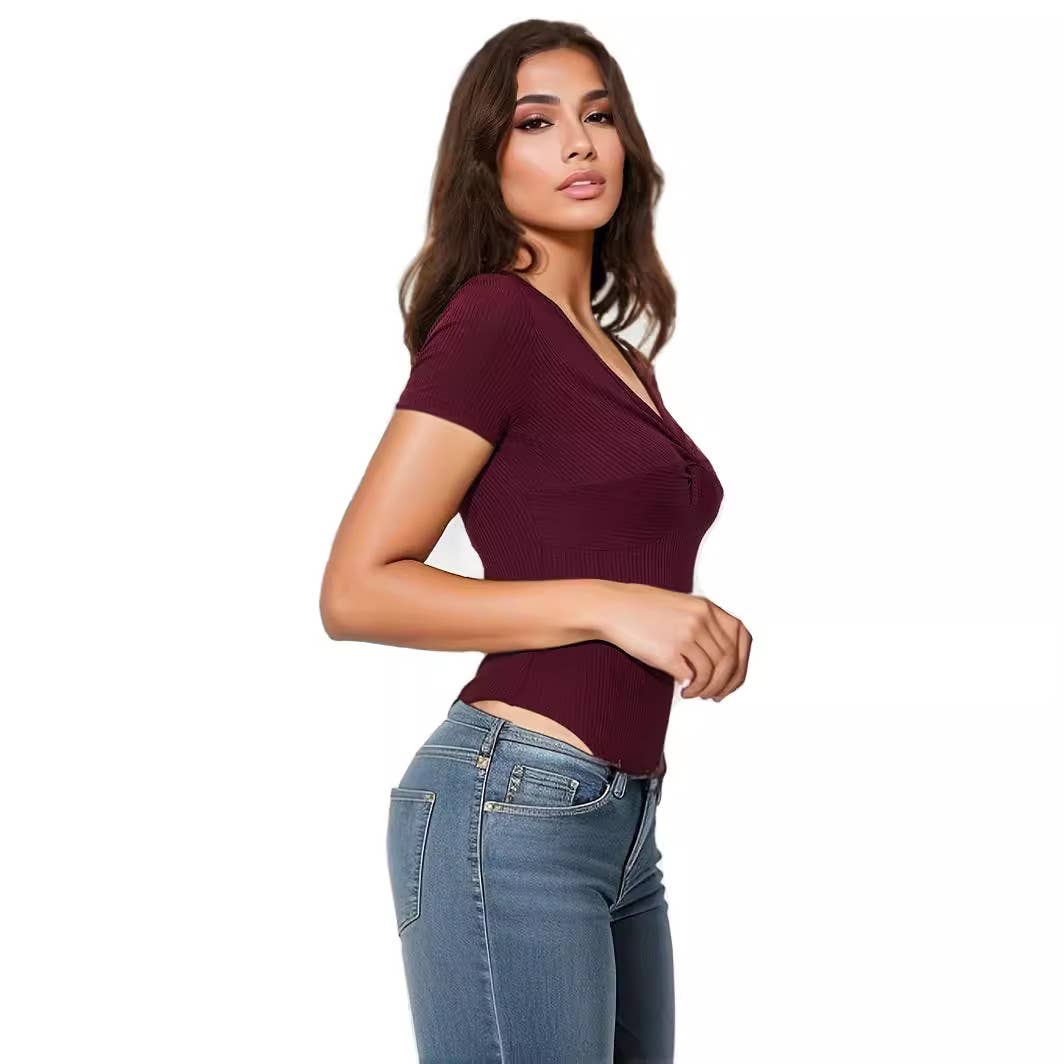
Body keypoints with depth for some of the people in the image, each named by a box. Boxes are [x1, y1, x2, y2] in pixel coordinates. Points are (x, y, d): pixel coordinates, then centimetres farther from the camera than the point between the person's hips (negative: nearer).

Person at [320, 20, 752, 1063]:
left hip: (624, 820, 8)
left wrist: (701, 630, 6)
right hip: (513, 813, -8)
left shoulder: (619, 355, 16)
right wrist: (610, 604, -18)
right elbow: (357, 590, -14)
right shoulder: (491, 317, -8)